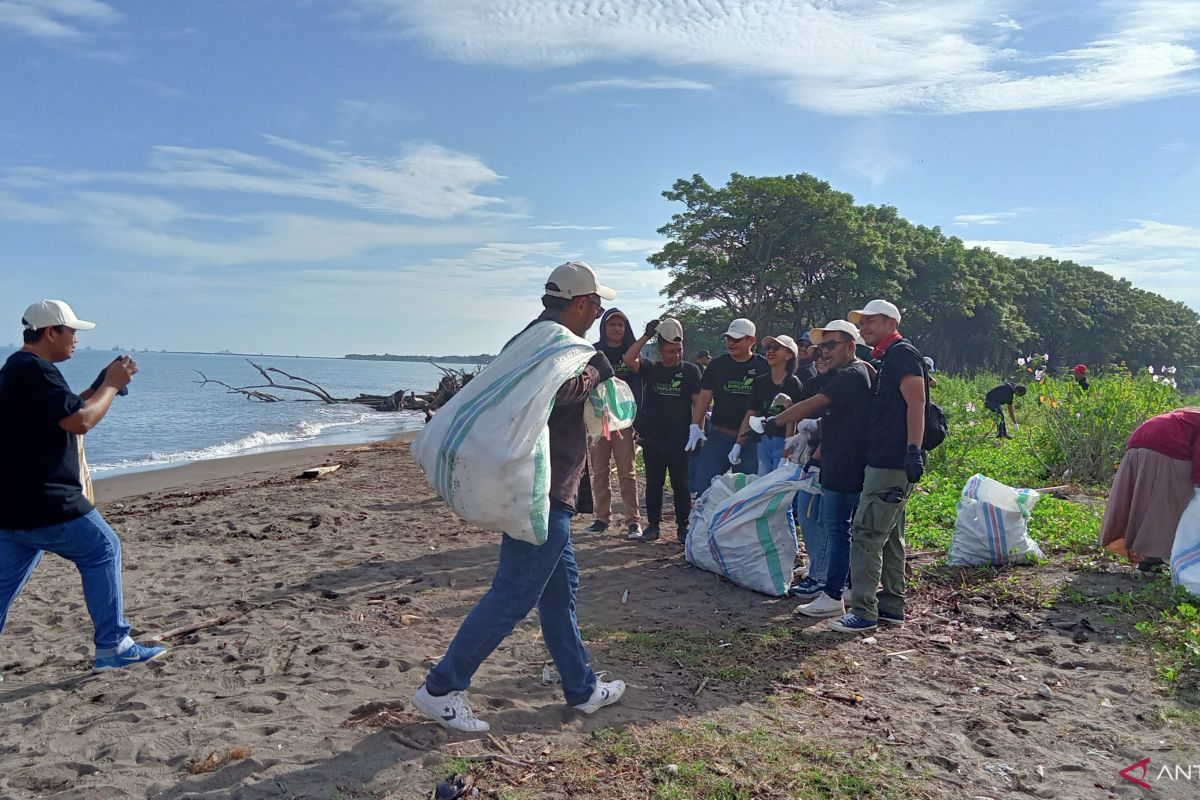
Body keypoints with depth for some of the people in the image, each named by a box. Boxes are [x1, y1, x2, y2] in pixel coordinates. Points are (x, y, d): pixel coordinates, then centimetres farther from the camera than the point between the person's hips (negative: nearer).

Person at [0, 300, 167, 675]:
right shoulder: (36, 370, -16)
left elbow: (65, 412, 26)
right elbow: (80, 421, -22)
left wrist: (103, 385, 16)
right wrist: (113, 384, -9)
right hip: (45, 503, -10)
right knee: (102, 552, 5)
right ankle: (113, 648, 10)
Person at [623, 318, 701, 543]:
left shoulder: (690, 370, 1)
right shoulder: (650, 368, 4)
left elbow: (698, 402, 0)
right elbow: (628, 359, -14)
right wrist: (646, 335, -13)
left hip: (680, 440, -1)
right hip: (652, 438, 2)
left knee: (681, 484, 5)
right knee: (653, 483, 10)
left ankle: (683, 526, 16)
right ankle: (653, 524, 21)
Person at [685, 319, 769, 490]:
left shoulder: (763, 367, 2)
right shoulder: (718, 364, 6)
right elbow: (704, 396, 4)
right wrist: (695, 426, -6)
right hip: (718, 435, 1)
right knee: (703, 484, -1)